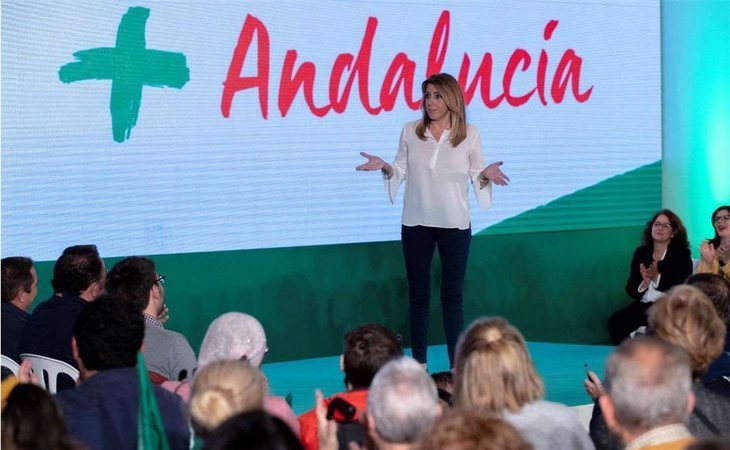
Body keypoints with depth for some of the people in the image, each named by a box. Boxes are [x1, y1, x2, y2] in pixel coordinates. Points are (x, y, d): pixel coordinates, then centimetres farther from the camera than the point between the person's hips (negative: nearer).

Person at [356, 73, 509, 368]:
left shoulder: (469, 135, -3)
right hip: (416, 223, 1)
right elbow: (400, 172, 5)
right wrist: (385, 167, -14)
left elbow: (476, 177, 1)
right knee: (418, 294, 7)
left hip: (455, 224, -1)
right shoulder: (410, 132, 1)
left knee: (453, 294, 4)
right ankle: (419, 364, 14)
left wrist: (486, 175, -20)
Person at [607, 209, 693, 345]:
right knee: (615, 321, -22)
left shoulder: (681, 255, 1)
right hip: (642, 306, 4)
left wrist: (657, 277, -23)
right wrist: (644, 283, -15)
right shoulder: (641, 252, 11)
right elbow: (630, 290, 7)